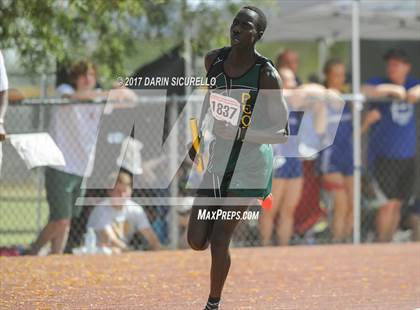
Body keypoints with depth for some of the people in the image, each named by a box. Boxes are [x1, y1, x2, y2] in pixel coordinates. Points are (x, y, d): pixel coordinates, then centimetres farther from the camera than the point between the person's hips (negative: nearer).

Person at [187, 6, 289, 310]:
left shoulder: (266, 74, -16)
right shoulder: (214, 59, 1)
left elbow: (283, 133, -13)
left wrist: (239, 133, -26)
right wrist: (200, 135, 25)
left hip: (250, 163, -6)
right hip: (218, 160, 6)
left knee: (219, 240, -6)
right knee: (197, 241, 4)